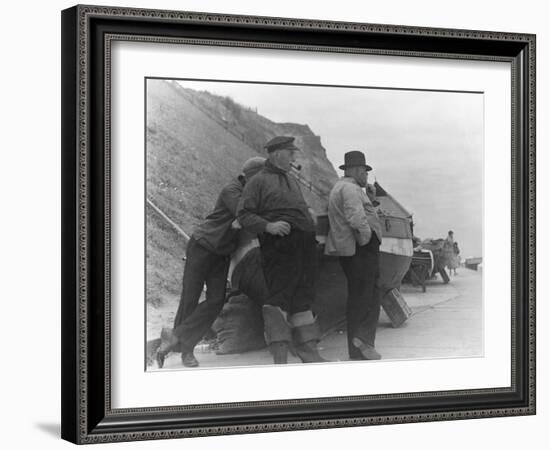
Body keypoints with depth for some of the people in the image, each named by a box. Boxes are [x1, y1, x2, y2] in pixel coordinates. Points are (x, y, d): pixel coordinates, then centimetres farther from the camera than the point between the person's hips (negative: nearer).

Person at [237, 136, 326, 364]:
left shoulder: (291, 180, 25)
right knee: (279, 296, -11)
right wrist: (268, 226, -19)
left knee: (304, 296, 11)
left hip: (305, 243, 8)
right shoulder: (259, 181, 1)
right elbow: (243, 215, -5)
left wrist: (308, 212, 15)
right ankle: (279, 353, -10)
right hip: (279, 245, -8)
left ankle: (307, 347, 18)